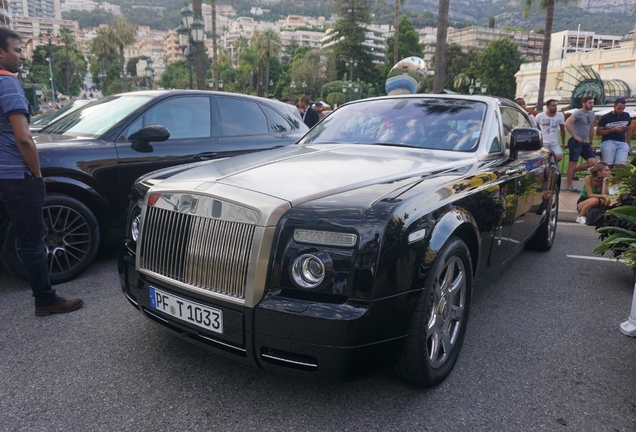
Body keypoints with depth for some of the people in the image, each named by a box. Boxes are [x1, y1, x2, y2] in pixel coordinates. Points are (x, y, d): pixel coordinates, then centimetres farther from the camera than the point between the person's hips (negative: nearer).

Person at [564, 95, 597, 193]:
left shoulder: (591, 114, 15)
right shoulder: (578, 113, -9)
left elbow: (591, 129, 23)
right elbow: (567, 124, -23)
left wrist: (590, 142, 21)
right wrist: (575, 136, -20)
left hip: (584, 142, 8)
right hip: (575, 142, -8)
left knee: (592, 162, -2)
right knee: (573, 163, -3)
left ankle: (573, 171, 18)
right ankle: (570, 187, 3)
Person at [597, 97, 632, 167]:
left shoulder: (627, 116, 11)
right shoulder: (605, 118, -1)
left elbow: (628, 130, 19)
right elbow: (598, 132, -2)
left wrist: (628, 144, 13)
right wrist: (613, 130, -14)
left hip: (622, 143, 3)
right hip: (608, 142, -3)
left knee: (621, 166, -12)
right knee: (608, 165, -10)